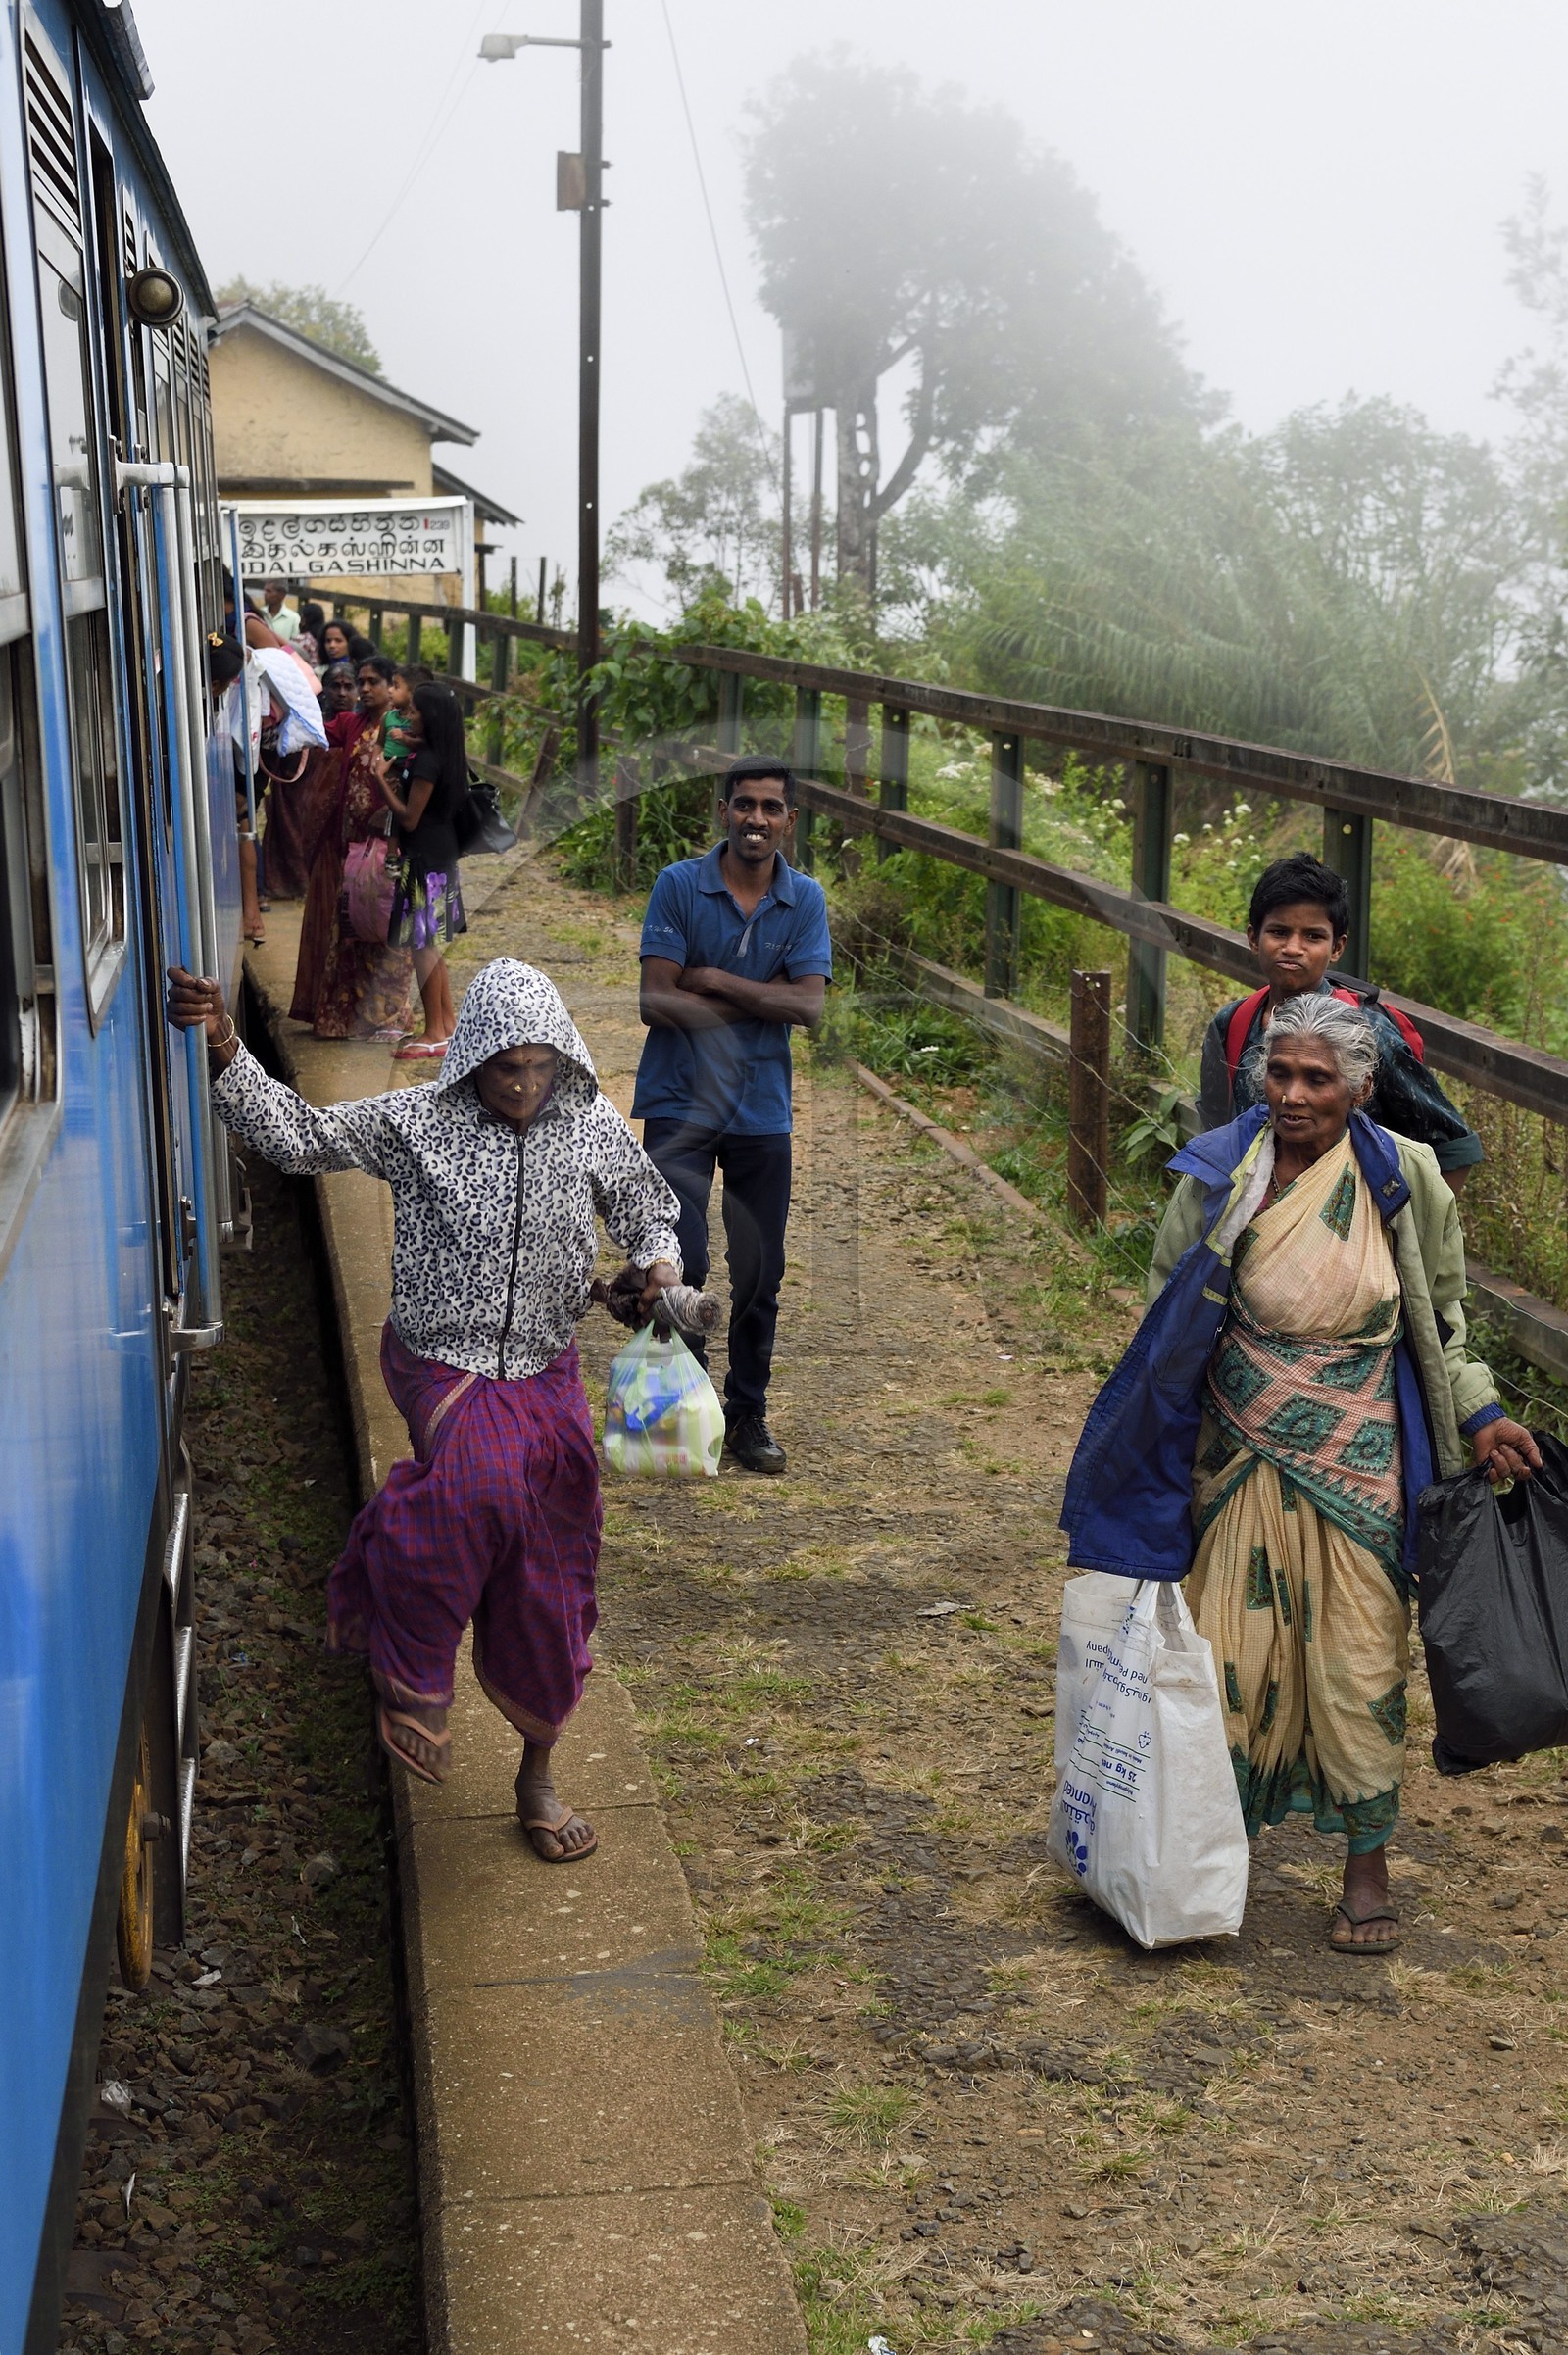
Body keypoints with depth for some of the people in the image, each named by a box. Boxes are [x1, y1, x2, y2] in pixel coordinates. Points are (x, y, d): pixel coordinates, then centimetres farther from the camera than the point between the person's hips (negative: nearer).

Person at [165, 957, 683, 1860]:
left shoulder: (597, 1130, -3)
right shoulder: (418, 1123, -10)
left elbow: (648, 1212, 11)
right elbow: (298, 1135, -10)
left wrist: (659, 1263, -11)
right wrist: (226, 1053, -24)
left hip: (546, 1374, 3)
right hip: (442, 1364, -3)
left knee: (544, 1591, 6)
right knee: (484, 1479, -36)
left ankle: (538, 1775, 26)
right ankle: (408, 1672, -13)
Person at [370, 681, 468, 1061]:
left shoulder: (427, 762, -20)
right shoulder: (441, 756, 9)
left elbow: (409, 818, -19)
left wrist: (381, 778, -15)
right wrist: (392, 766, 4)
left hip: (425, 859, -10)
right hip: (438, 856, 10)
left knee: (422, 944, -4)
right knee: (430, 943, 16)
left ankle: (435, 1034, 1)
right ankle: (448, 1021, 23)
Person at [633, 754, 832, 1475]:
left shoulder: (805, 900, 2)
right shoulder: (678, 887, -5)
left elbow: (808, 1007, -10)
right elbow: (656, 1002, -13)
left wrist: (713, 981, -16)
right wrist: (761, 1001, -13)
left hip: (761, 1111, 3)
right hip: (680, 1102, -3)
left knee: (759, 1275, 9)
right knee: (680, 1262, -13)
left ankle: (747, 1414, 26)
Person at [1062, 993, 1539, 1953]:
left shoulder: (1406, 1178, -6)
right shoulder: (1221, 1173, -5)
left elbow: (1441, 1316, 9)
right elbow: (1171, 1321, 4)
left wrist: (1480, 1416, 1)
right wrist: (1139, 1457, 3)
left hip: (1357, 1463, 0)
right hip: (1242, 1455, 1)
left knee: (1357, 1659, 3)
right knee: (1235, 1655, 5)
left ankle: (1369, 1865, 19)